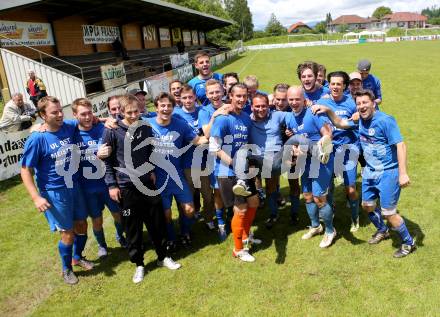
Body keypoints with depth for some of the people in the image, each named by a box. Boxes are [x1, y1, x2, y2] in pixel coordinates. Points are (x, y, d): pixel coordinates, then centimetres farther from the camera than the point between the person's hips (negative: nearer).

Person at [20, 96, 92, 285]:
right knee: (68, 233, 6)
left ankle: (77, 257, 45)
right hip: (54, 193, -5)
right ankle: (66, 269, 33)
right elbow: (25, 170, -15)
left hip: (74, 187, 5)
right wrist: (36, 197, -20)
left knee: (81, 225, 18)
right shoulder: (37, 139, -20)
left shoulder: (69, 128, -6)